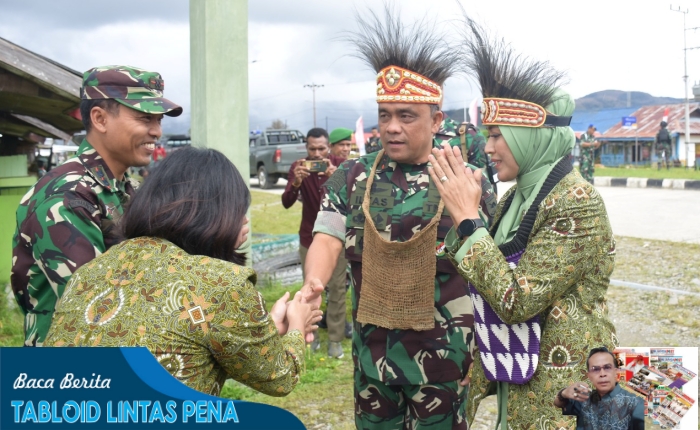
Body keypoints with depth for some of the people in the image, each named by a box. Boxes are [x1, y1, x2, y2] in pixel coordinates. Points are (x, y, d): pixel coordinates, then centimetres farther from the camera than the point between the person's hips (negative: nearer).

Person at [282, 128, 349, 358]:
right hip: (309, 237, 1)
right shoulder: (298, 167, -7)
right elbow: (286, 203, -17)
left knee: (337, 289, -2)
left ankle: (335, 339, 6)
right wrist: (296, 182, -38)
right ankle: (311, 336, 17)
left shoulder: (340, 164, -10)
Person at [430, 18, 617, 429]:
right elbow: (480, 276, 5)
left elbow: (517, 301, -26)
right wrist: (459, 208, -5)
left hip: (557, 396, -8)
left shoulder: (577, 202, -20)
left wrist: (467, 217, -23)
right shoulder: (516, 198, 6)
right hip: (515, 382, 8)